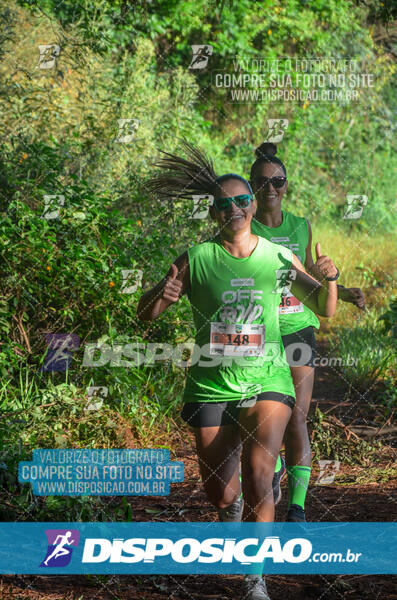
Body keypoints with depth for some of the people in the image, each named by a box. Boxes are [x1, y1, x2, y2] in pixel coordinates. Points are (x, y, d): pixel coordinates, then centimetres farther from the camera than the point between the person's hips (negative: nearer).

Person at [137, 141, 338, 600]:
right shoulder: (196, 259, -4)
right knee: (219, 493, 8)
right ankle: (234, 508, 47)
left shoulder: (279, 258, 0)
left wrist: (329, 279, -14)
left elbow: (325, 309, 8)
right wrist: (161, 294, -25)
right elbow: (144, 314, -2)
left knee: (259, 475, -22)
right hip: (212, 386, 1)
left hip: (268, 381, 0)